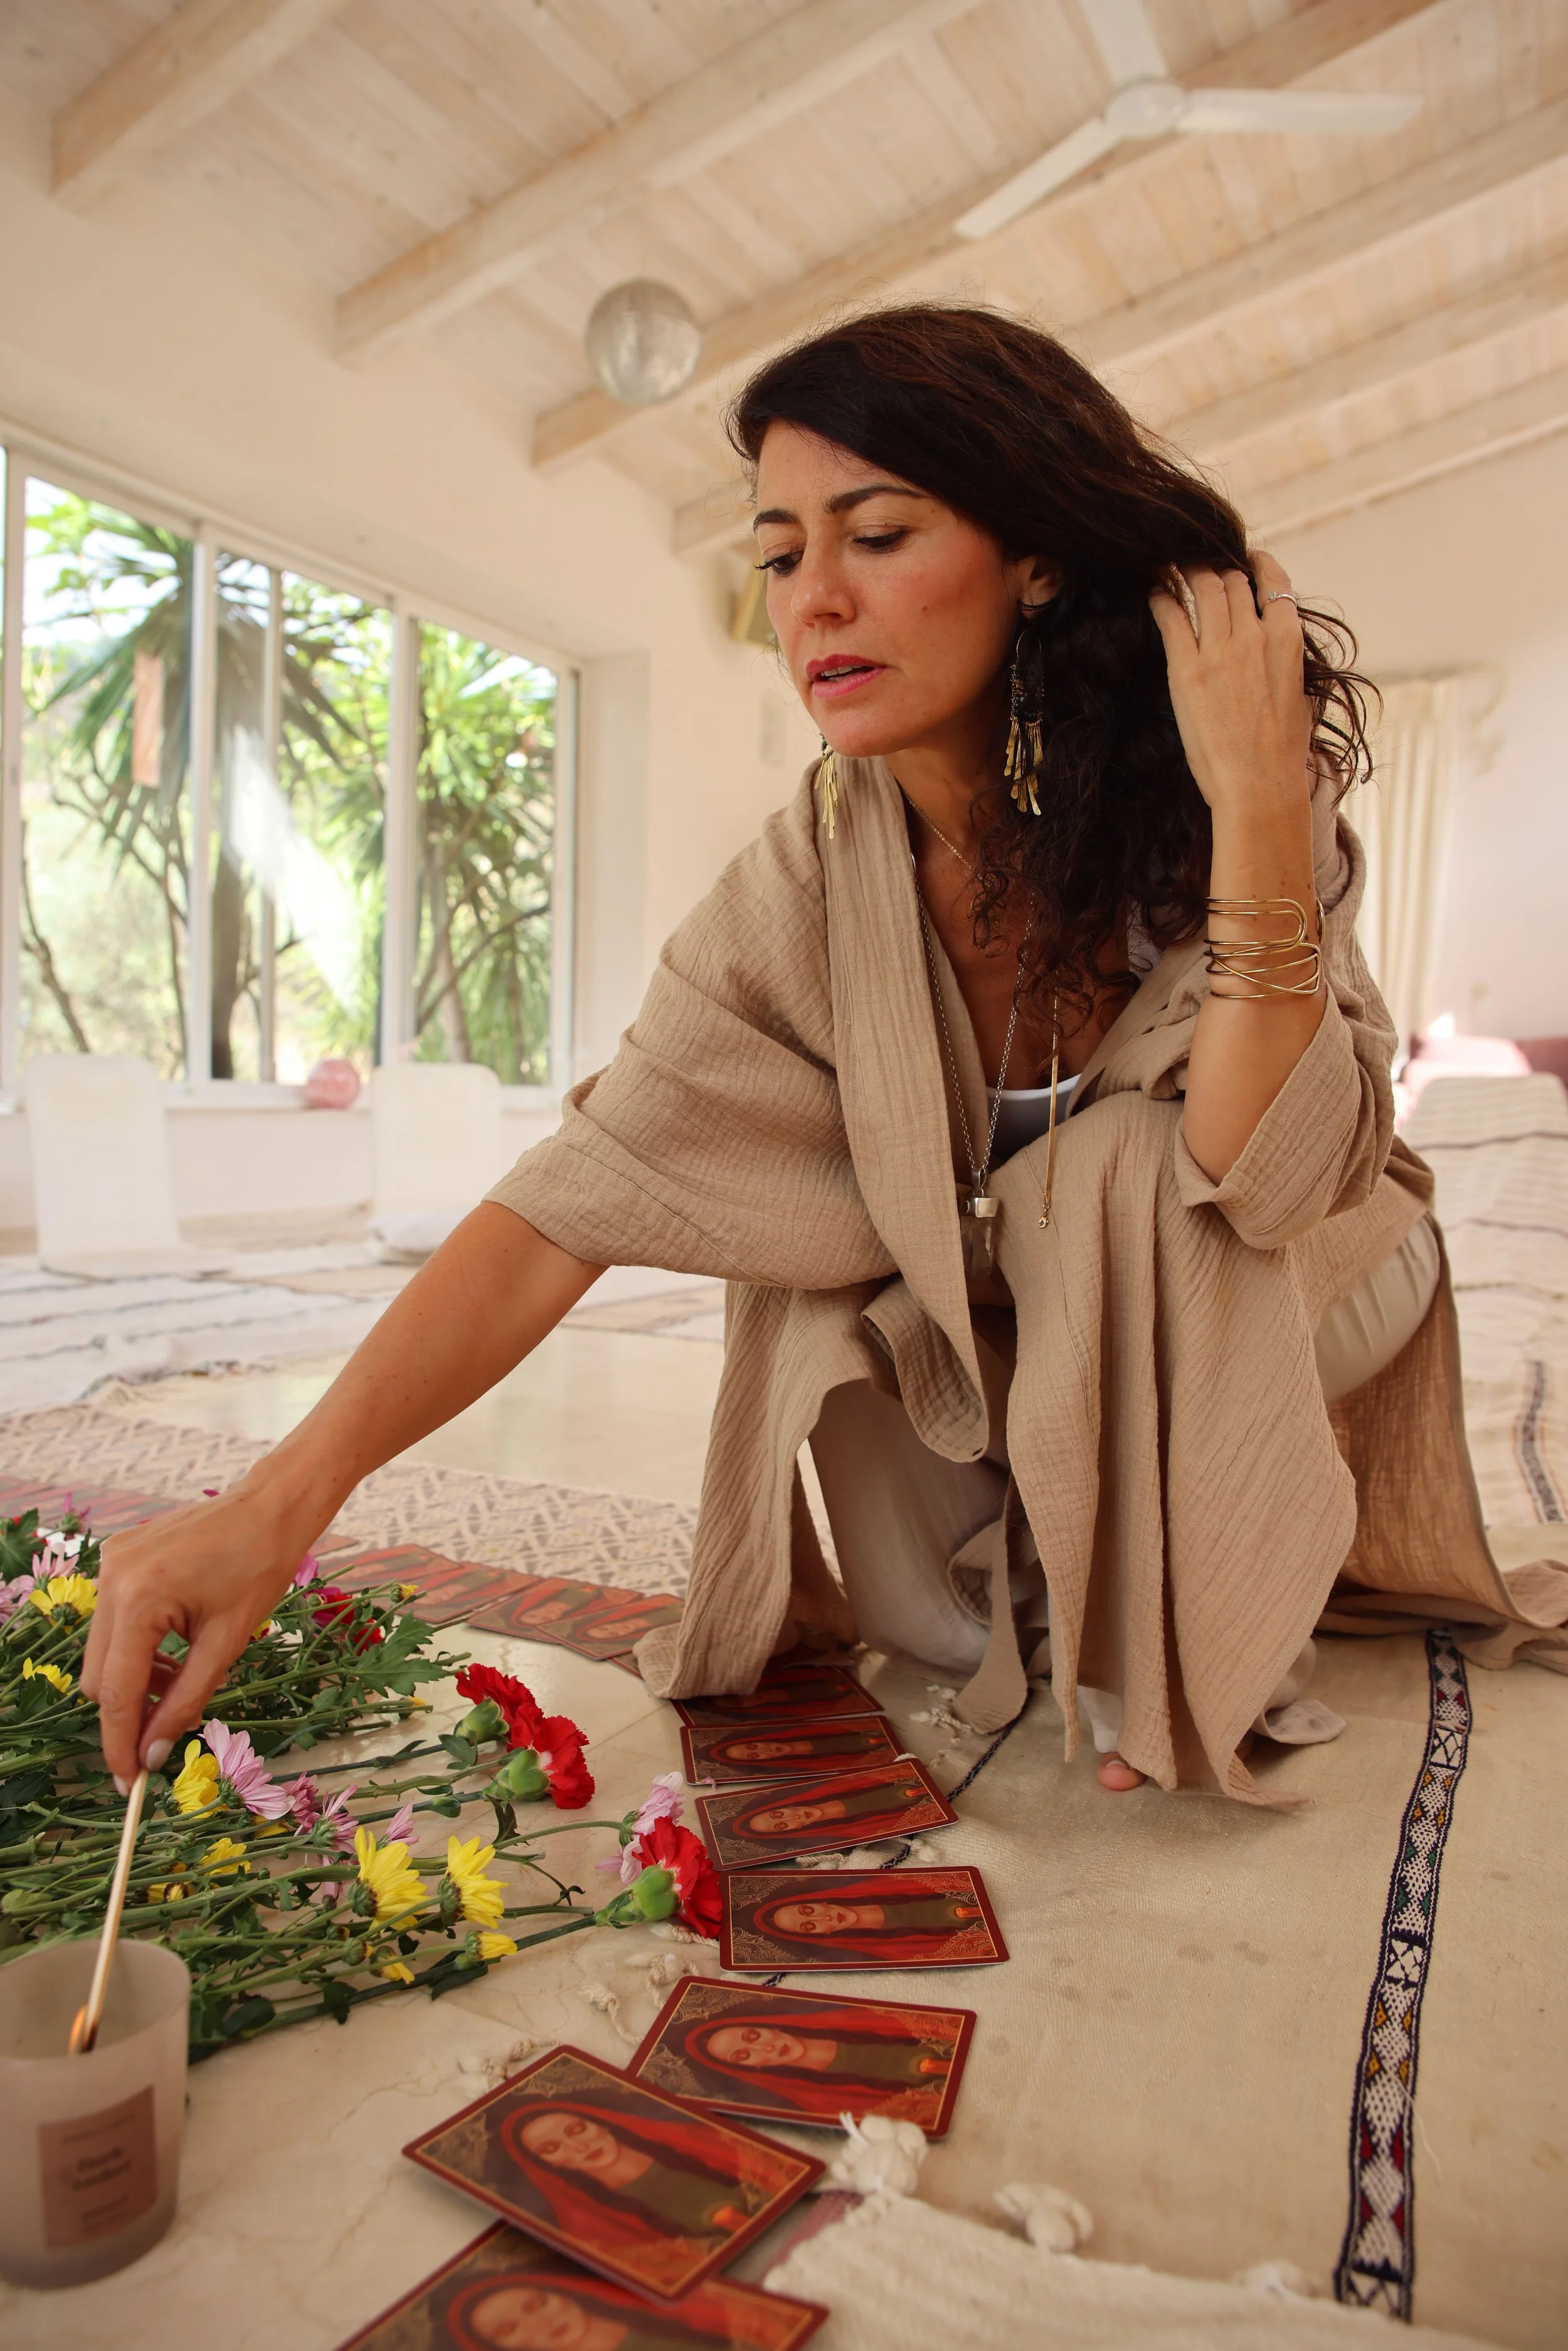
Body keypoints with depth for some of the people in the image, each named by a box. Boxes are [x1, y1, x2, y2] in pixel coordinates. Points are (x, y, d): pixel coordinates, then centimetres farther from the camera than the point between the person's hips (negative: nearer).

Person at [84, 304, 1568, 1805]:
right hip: (1000, 1330, 1)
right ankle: (1024, 1602, 8)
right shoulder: (813, 880, -20)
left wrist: (1259, 796, -40)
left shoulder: (1212, 787, -23)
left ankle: (1189, 1633, -11)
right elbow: (578, 1198, -28)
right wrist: (286, 1494, -37)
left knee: (1130, 1161, -30)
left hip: (1283, 1304, -1)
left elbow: (1265, 1177, -32)